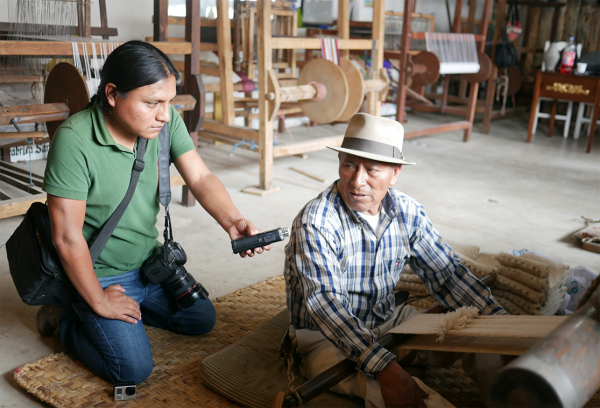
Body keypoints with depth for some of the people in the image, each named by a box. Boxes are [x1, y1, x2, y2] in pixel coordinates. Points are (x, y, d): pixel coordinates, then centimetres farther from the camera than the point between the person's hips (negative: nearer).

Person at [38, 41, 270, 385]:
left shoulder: (166, 121, -11)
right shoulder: (75, 140, -29)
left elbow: (200, 177, -15)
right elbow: (67, 236, -25)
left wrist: (232, 221, -35)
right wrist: (99, 301, -15)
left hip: (150, 261, 6)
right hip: (100, 274, -6)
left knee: (203, 319, 13)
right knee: (134, 368, -12)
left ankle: (130, 306, 27)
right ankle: (68, 321, 13)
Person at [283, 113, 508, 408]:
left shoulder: (407, 212, -5)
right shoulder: (315, 223, -24)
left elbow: (447, 274, -1)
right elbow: (324, 302, -32)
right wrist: (383, 367, -43)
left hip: (389, 321, 6)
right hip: (325, 337, -6)